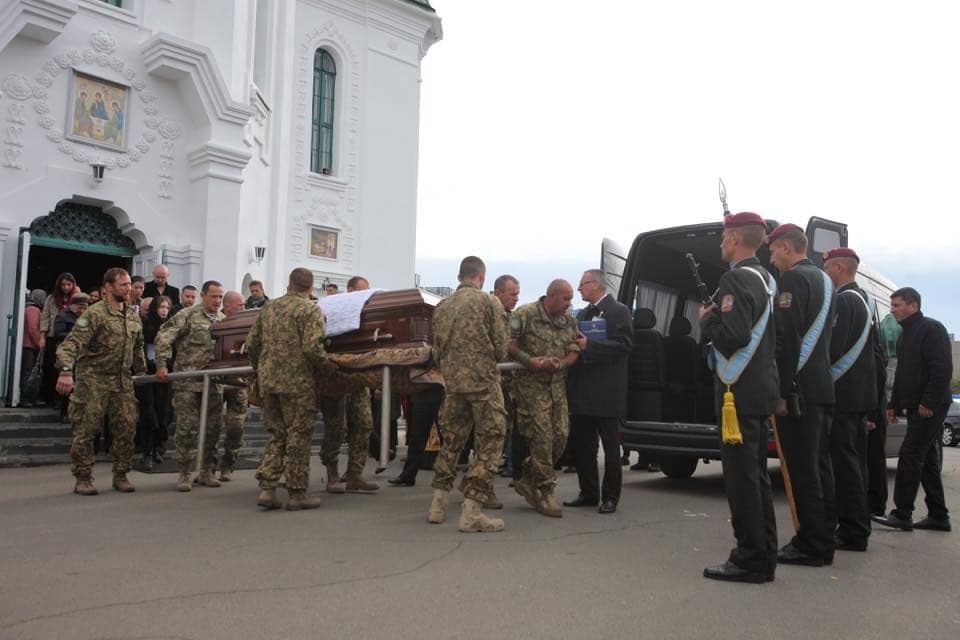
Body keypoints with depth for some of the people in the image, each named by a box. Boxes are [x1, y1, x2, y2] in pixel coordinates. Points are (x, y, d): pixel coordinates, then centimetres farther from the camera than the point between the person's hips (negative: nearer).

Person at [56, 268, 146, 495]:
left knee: (126, 428, 4)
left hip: (122, 380, 6)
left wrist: (142, 371, 19)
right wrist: (66, 371, -33)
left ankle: (121, 475, 17)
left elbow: (138, 347, 23)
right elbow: (72, 344, -21)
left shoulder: (133, 316, 10)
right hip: (93, 379, -6)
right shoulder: (95, 314, -11)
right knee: (86, 429, 0)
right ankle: (83, 478, 10)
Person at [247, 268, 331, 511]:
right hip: (297, 381, -6)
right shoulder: (310, 310, -6)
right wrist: (324, 367, -1)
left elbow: (252, 343, 14)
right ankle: (297, 493, 10)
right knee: (298, 436, 3)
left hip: (267, 381, 6)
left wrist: (258, 371, 27)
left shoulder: (269, 307, 13)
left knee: (277, 435, 15)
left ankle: (267, 488, 8)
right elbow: (312, 347, -19)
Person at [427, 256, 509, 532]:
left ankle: (438, 506, 22)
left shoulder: (442, 306, 8)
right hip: (484, 383, -5)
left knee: (451, 441, 18)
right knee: (489, 444, 3)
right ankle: (471, 512, -1)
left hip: (453, 382, 5)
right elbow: (501, 349, -7)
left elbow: (437, 351, 11)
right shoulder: (489, 302, -6)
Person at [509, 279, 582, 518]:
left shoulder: (569, 321, 10)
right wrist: (529, 360, -20)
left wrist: (559, 364, -13)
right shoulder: (525, 315, -8)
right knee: (542, 437, -8)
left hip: (557, 384, 6)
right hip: (531, 384, -6)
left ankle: (527, 480, 21)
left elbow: (574, 352, 7)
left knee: (560, 436, 3)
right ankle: (545, 492, 4)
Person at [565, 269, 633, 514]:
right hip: (582, 392, 8)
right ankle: (588, 493, 22)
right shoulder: (582, 314, 19)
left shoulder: (619, 312, -4)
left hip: (606, 391, -8)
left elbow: (624, 346, -15)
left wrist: (589, 345, -19)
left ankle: (610, 497, 11)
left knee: (610, 447, 2)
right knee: (580, 445, 11)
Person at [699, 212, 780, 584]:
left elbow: (732, 336, -24)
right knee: (756, 475, 15)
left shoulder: (736, 278, -14)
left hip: (740, 391, -10)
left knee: (740, 476, -4)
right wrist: (716, 316, 13)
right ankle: (763, 556, 22)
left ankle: (750, 560, 2)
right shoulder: (765, 278, 16)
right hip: (763, 390, 10)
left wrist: (706, 319, -7)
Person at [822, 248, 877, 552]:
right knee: (854, 461, 13)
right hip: (861, 394, 10)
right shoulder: (863, 299, 17)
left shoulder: (843, 300, -13)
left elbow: (833, 348, -21)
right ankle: (856, 528, 20)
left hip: (842, 394, -10)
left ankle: (852, 532, -1)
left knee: (843, 462, -5)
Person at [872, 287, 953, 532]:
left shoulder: (931, 329, -9)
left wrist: (929, 402, -22)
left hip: (929, 408, -10)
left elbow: (943, 369, -18)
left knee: (910, 456, -12)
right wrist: (895, 405, 19)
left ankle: (902, 514, -10)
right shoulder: (906, 334, 20)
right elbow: (902, 373, 25)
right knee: (927, 461, 11)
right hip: (916, 407, 10)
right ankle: (938, 516, 18)